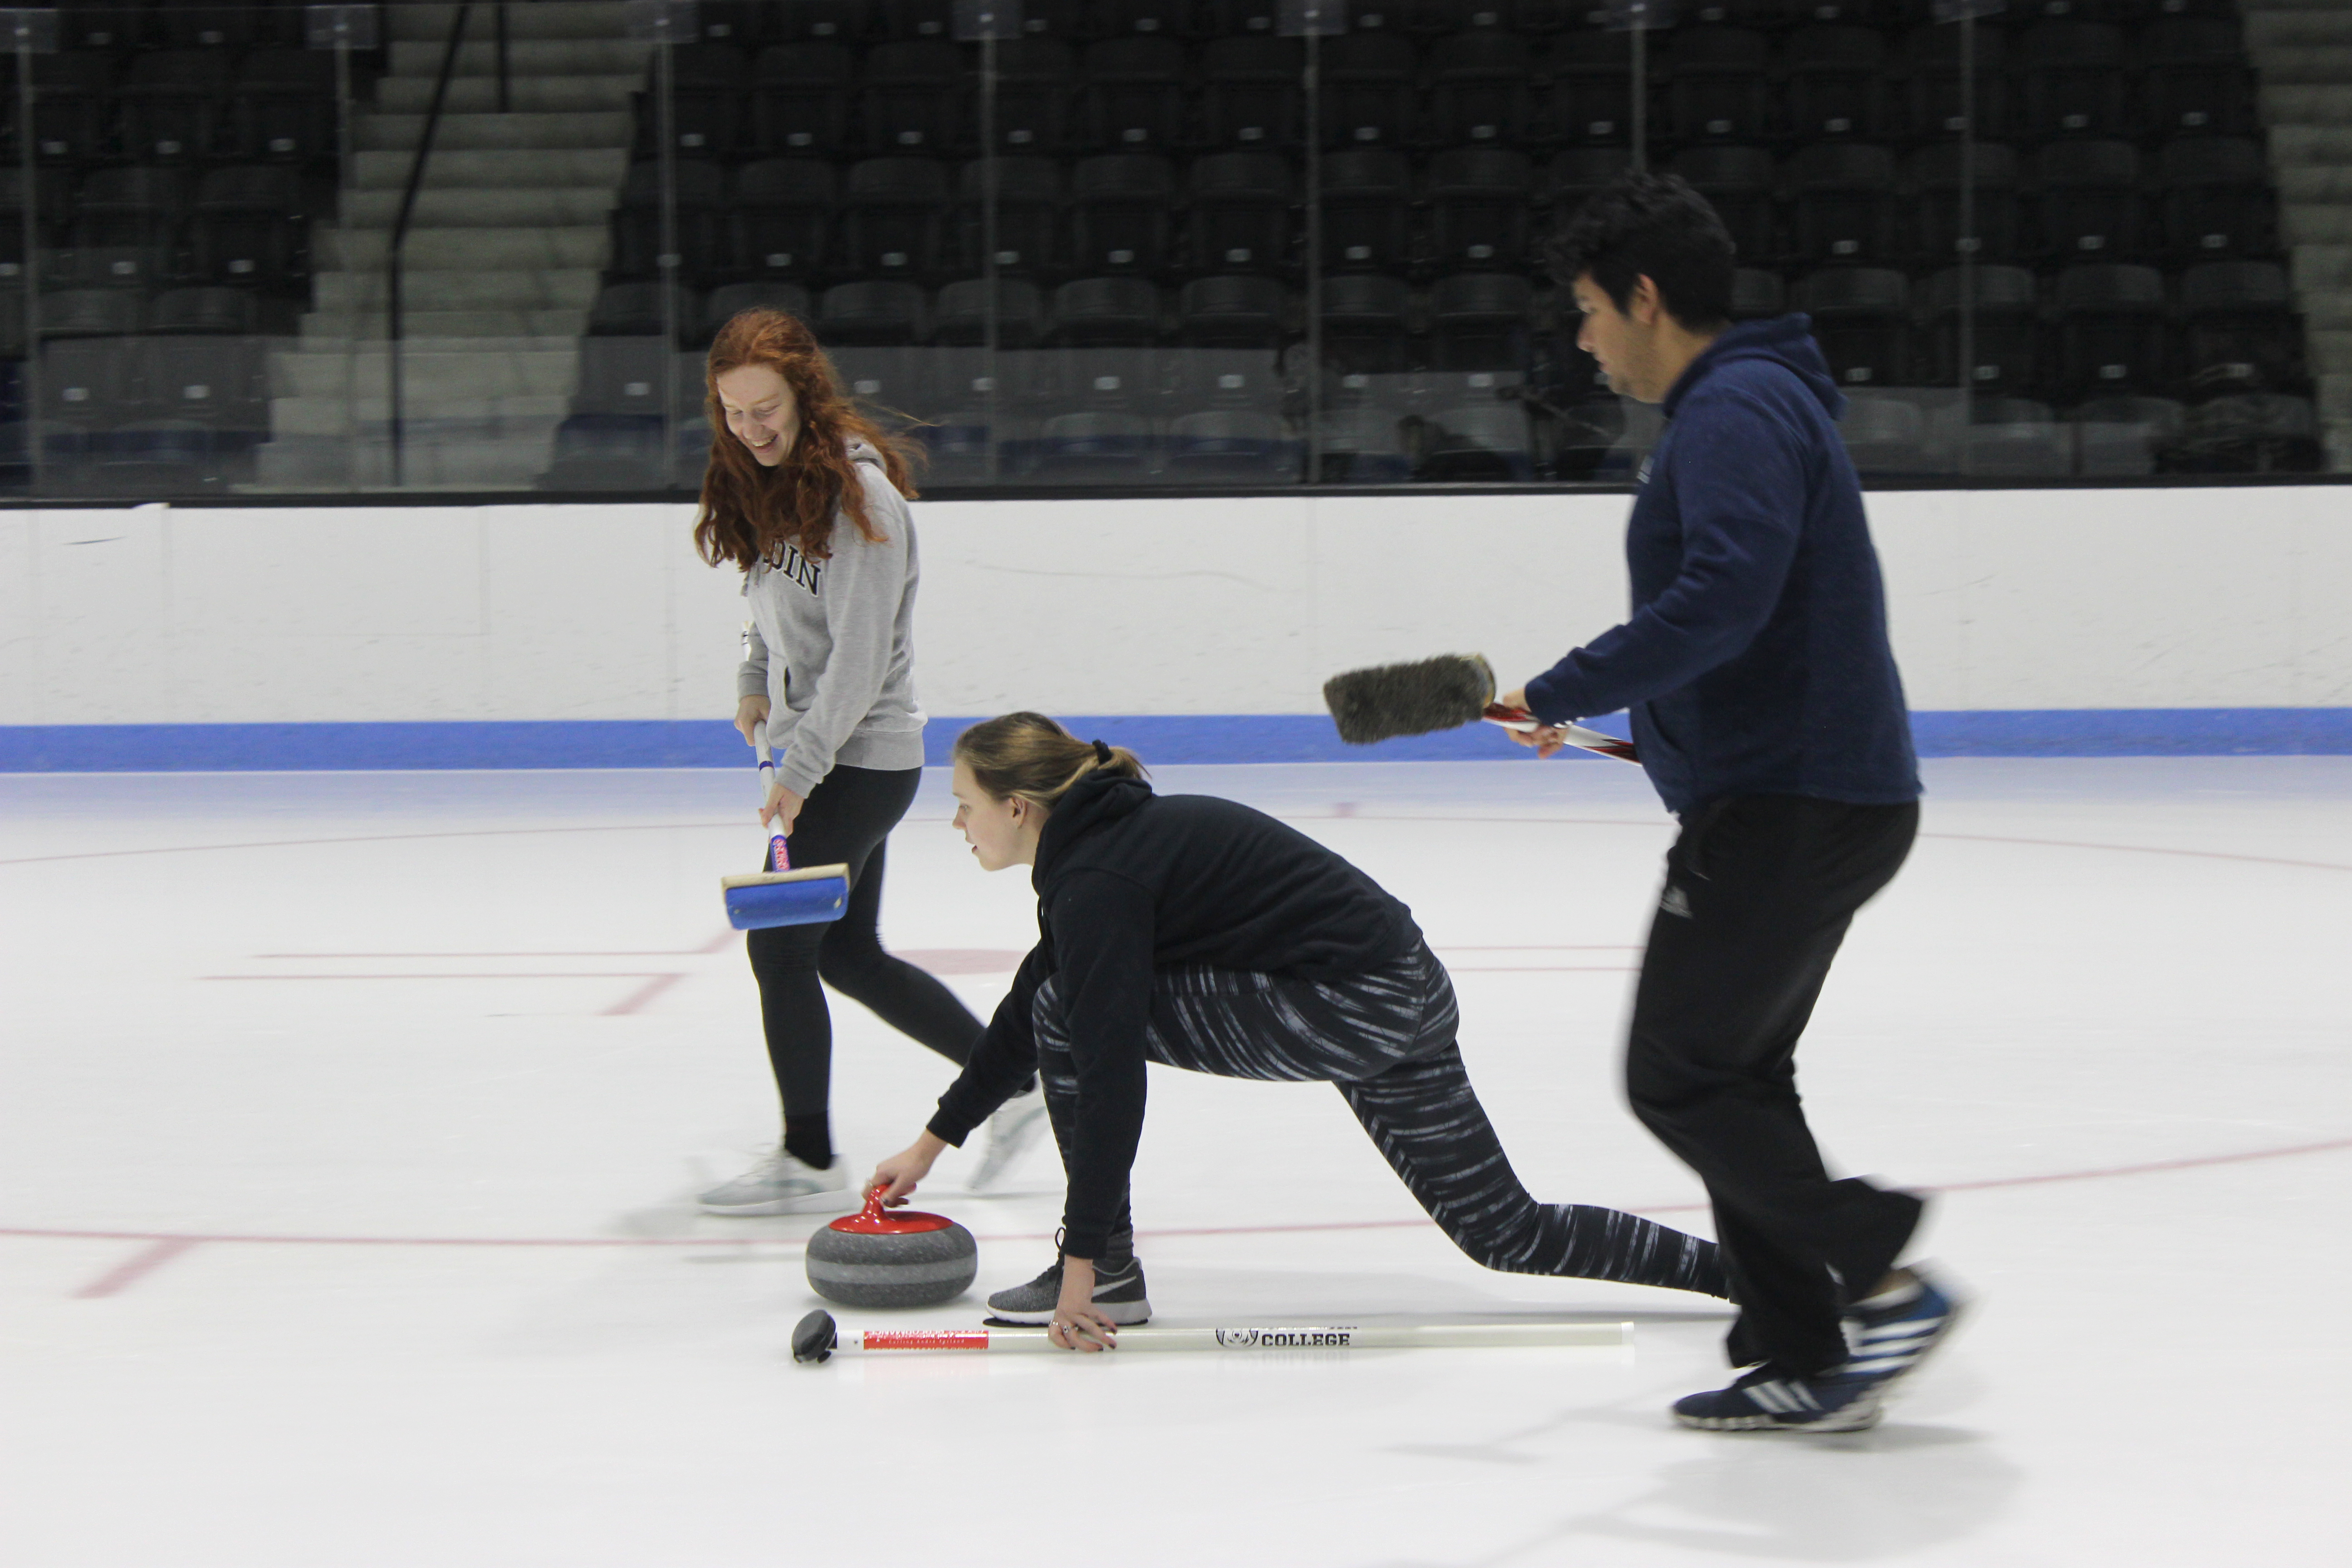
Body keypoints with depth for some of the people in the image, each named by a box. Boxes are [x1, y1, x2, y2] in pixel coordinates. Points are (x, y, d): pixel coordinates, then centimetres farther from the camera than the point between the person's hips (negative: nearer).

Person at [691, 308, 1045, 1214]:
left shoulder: (861, 495, -19)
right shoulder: (766, 484, 7)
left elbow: (858, 659, -22)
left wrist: (800, 769, -26)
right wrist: (755, 682, 12)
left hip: (859, 759, -9)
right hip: (816, 753, 9)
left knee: (781, 946, -7)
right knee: (849, 955, 14)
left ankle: (809, 1164, 4)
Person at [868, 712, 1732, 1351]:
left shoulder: (1097, 881, -15)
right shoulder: (1110, 840, 14)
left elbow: (1110, 1075, -22)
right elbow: (1023, 1016, 26)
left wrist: (1081, 1264, -22)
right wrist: (932, 1142, 30)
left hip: (1346, 1008, -10)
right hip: (1401, 994, 10)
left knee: (1073, 1013, -6)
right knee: (1506, 1231, 12)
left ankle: (1106, 1273, 1)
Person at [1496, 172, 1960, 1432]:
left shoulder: (1734, 410, -15)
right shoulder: (1756, 397, 19)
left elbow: (1725, 595, -29)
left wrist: (1566, 694, -25)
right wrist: (1670, 724, 30)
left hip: (1789, 810, -11)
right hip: (1825, 795, 11)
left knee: (1678, 1079, -6)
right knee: (1735, 1078, 13)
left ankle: (1883, 1275, -7)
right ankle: (1804, 1362, 14)